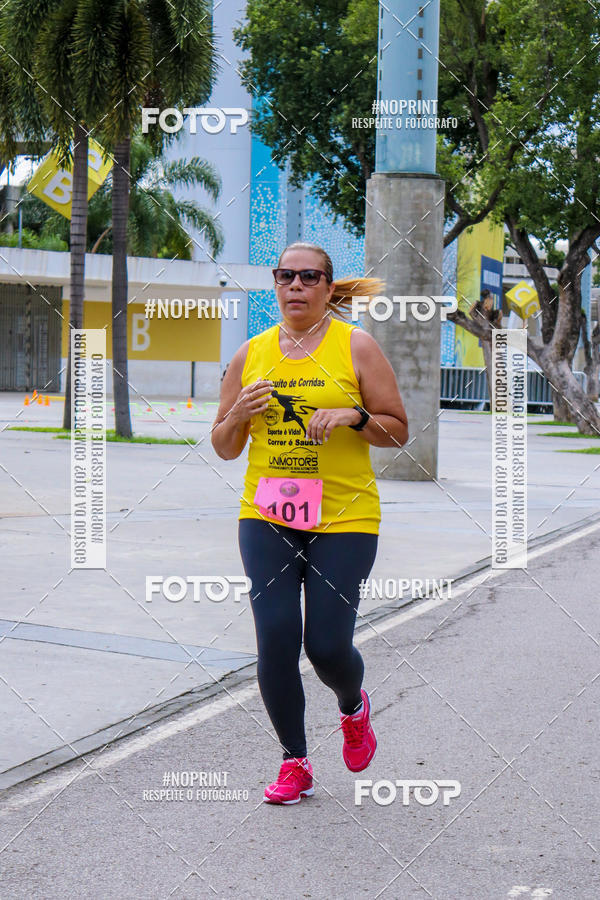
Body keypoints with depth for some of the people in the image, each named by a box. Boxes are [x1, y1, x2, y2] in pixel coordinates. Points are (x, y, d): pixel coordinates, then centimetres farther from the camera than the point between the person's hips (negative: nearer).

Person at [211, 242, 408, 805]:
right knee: (275, 639, -6)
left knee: (328, 646, -5)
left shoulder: (356, 346, 1)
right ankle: (294, 763, 13)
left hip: (344, 516, -2)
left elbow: (398, 432, 2)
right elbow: (224, 447, 13)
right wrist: (239, 414, -8)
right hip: (266, 515, 2)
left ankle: (353, 707, 32)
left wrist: (352, 416, -15)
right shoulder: (251, 354, 9)